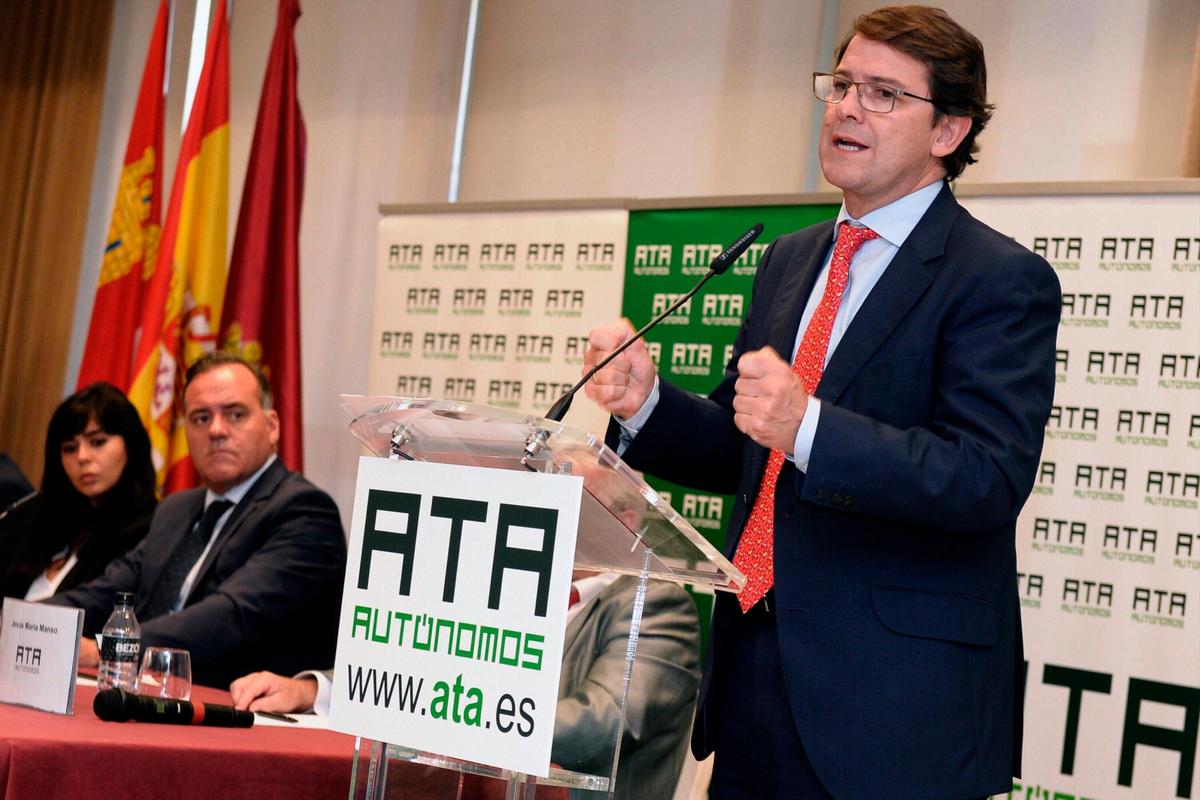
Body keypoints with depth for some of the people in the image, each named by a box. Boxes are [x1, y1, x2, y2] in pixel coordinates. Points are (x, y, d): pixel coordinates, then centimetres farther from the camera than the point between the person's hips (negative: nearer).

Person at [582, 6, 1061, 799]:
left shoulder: (1003, 280, -9)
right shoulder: (789, 261, 14)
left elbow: (989, 480, -20)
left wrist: (808, 428, -32)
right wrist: (646, 402, -4)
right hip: (757, 669, 6)